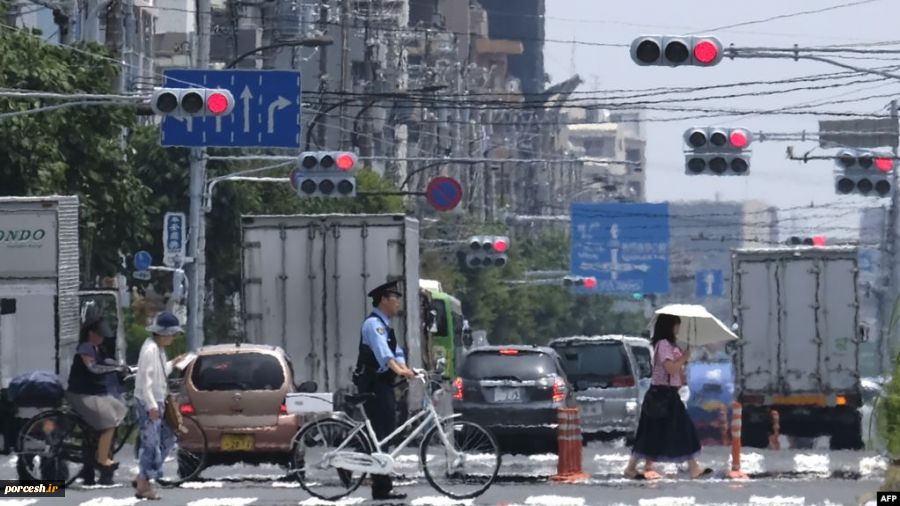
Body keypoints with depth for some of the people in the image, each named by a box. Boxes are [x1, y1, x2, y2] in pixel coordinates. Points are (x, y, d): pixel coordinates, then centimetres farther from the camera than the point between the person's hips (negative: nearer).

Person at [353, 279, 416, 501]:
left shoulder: (384, 325, 20)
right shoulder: (373, 324, -13)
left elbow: (395, 352, 13)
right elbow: (381, 350, -30)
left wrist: (405, 368, -7)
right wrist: (398, 369, -45)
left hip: (383, 385, 10)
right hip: (374, 386, -10)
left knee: (387, 434, 13)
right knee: (382, 435, -12)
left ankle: (382, 486, 19)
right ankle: (381, 488, -12)